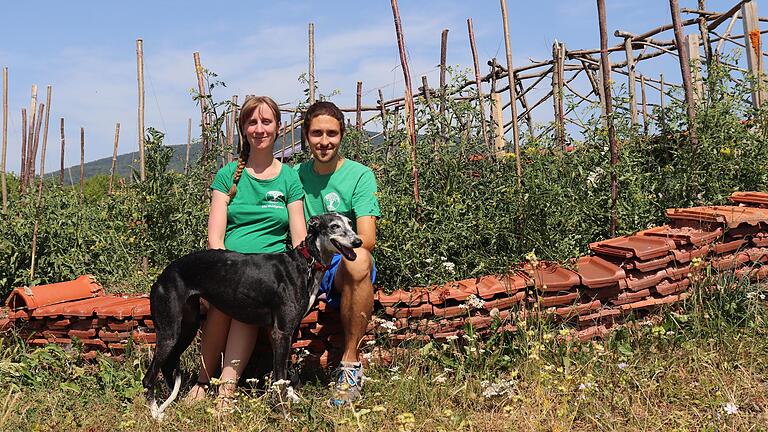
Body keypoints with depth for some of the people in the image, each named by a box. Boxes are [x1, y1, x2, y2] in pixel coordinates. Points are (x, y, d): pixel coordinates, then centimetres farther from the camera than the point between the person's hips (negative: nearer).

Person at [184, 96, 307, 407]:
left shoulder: (289, 178, 11)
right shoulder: (228, 175, 11)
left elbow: (300, 241, 6)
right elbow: (215, 237, 2)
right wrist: (228, 273, -18)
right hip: (228, 266, 1)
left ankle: (227, 390, -35)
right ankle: (203, 381, -16)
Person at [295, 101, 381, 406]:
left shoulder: (359, 175, -1)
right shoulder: (296, 175, 12)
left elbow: (367, 238, -13)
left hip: (343, 270, -3)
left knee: (357, 260, -38)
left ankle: (351, 362, -24)